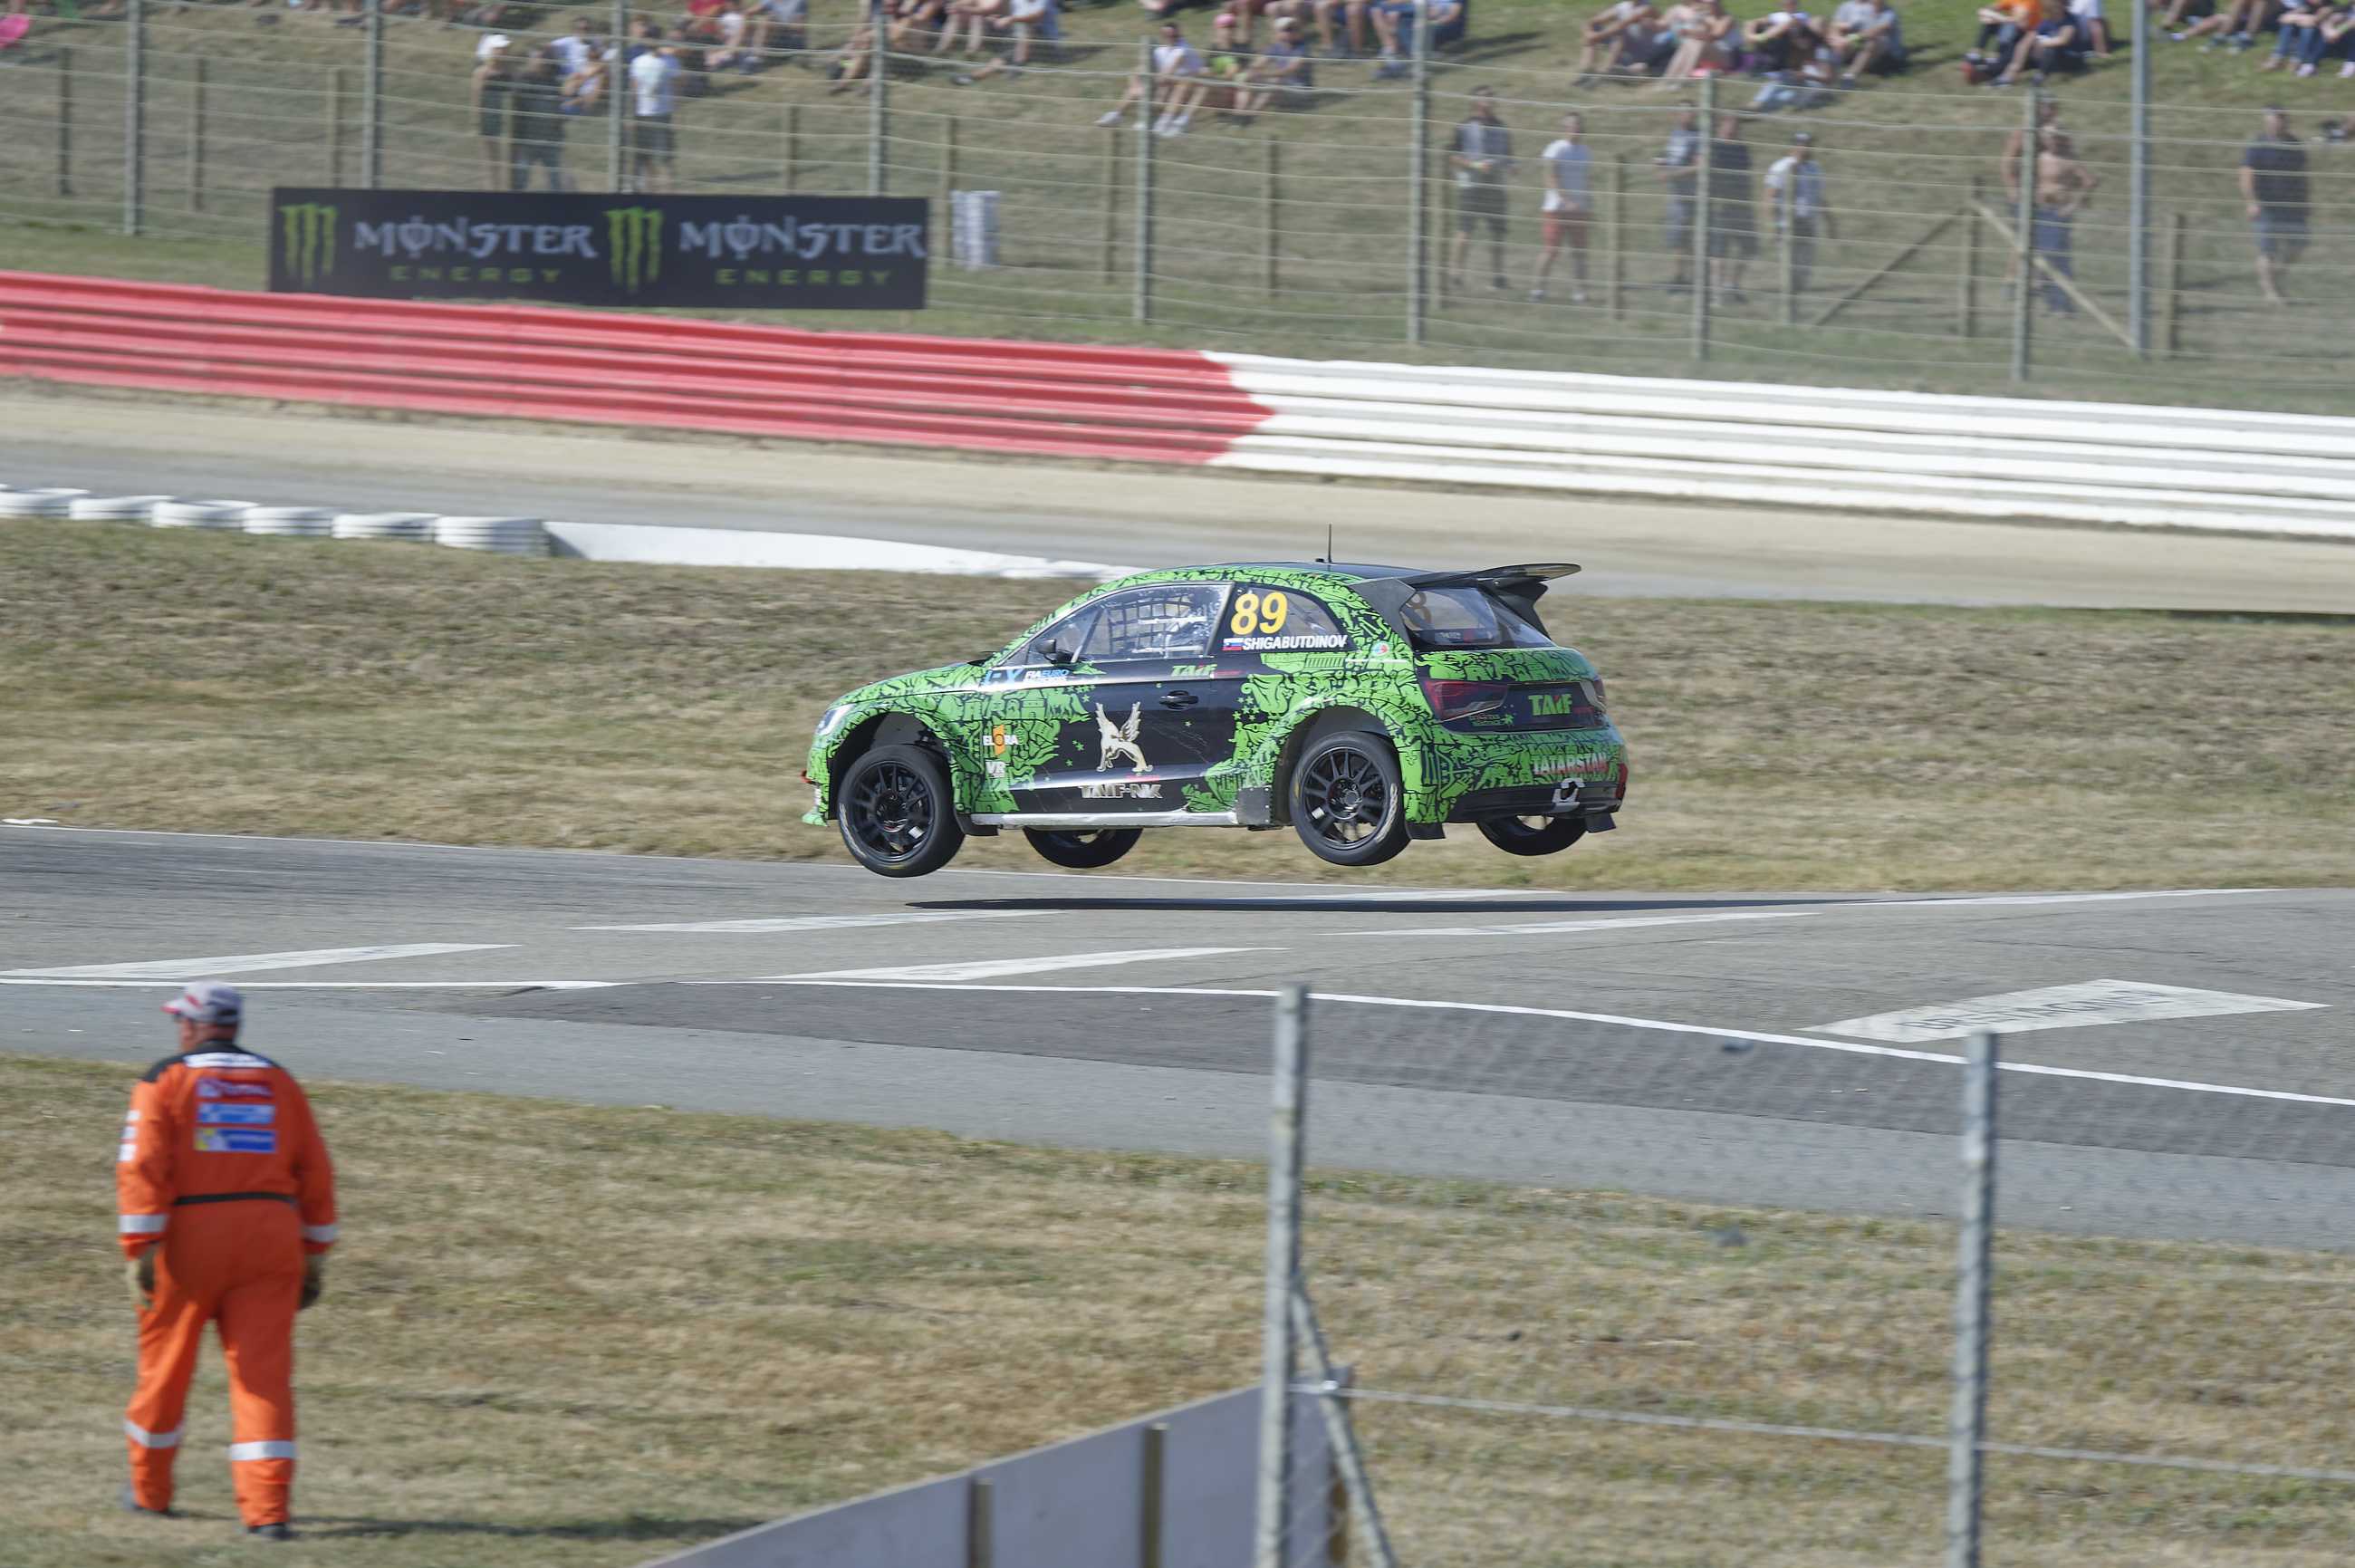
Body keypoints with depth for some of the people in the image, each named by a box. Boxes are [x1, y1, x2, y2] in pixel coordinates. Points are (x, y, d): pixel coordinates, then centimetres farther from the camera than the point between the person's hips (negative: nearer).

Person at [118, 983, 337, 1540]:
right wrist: (314, 1258, 17)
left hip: (189, 1237, -2)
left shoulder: (167, 1081, 1)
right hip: (272, 1236, 2)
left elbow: (143, 1166, -10)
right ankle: (267, 1508, -12)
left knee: (165, 1363, 14)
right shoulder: (279, 1083, 12)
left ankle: (149, 1489, 29)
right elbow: (316, 1174, 12)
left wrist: (140, 1250, -12)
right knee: (264, 1371, -2)